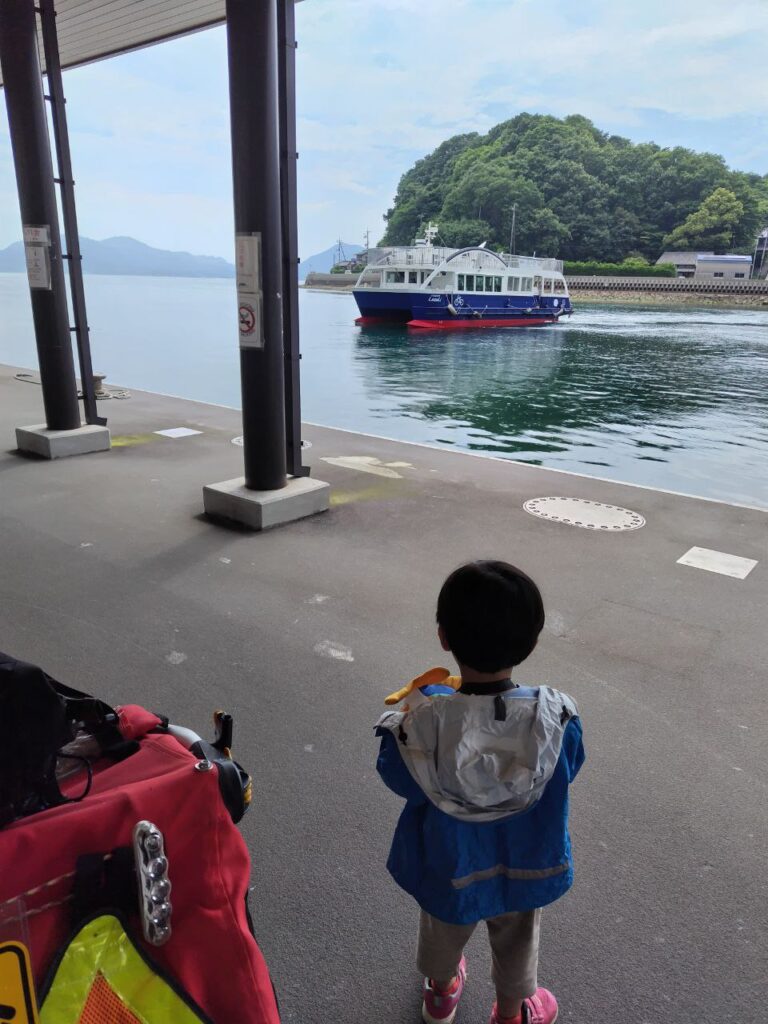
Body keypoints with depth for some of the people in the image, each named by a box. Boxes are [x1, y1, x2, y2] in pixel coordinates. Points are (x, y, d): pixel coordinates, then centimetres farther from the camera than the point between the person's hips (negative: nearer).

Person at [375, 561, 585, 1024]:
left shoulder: (422, 724, -35)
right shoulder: (557, 719, -32)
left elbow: (399, 781, -15)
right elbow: (568, 769, -10)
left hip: (449, 865, 0)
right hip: (525, 866, 0)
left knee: (443, 930, 33)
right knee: (517, 941, 32)